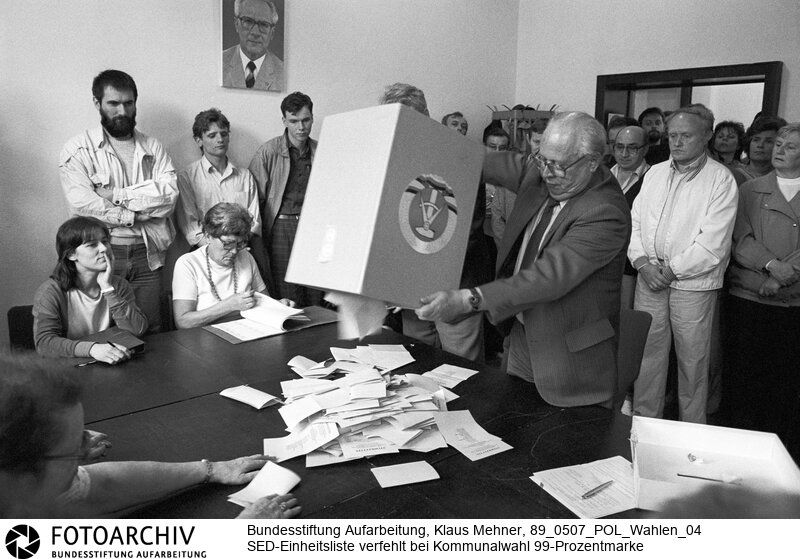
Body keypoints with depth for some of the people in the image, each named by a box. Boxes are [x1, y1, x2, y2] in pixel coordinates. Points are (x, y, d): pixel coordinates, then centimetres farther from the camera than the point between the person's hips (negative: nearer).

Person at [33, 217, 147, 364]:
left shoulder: (119, 285, 5)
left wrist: (108, 288, -13)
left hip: (111, 367, 2)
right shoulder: (50, 292, -4)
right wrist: (91, 348, -31)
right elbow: (44, 341, -16)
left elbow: (138, 330, -8)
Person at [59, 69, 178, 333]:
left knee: (150, 332, 6)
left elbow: (169, 195, -5)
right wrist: (137, 213, -11)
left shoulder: (153, 148, 10)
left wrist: (116, 195, -11)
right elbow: (81, 203, -12)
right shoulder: (78, 149, 2)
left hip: (147, 254, 2)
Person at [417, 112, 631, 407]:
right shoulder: (540, 172, -3)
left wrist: (469, 300, -39)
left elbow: (552, 275, -33)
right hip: (521, 333, 7)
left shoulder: (605, 214, -26)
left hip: (570, 357, -7)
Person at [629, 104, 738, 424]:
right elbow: (636, 220, 8)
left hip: (693, 282, -4)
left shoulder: (720, 179, -5)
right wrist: (643, 262, -6)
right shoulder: (654, 173, 12)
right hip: (649, 278, 4)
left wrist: (672, 270, -13)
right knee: (647, 352, 10)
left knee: (692, 359, 5)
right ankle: (644, 421, 24)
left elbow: (713, 242, -13)